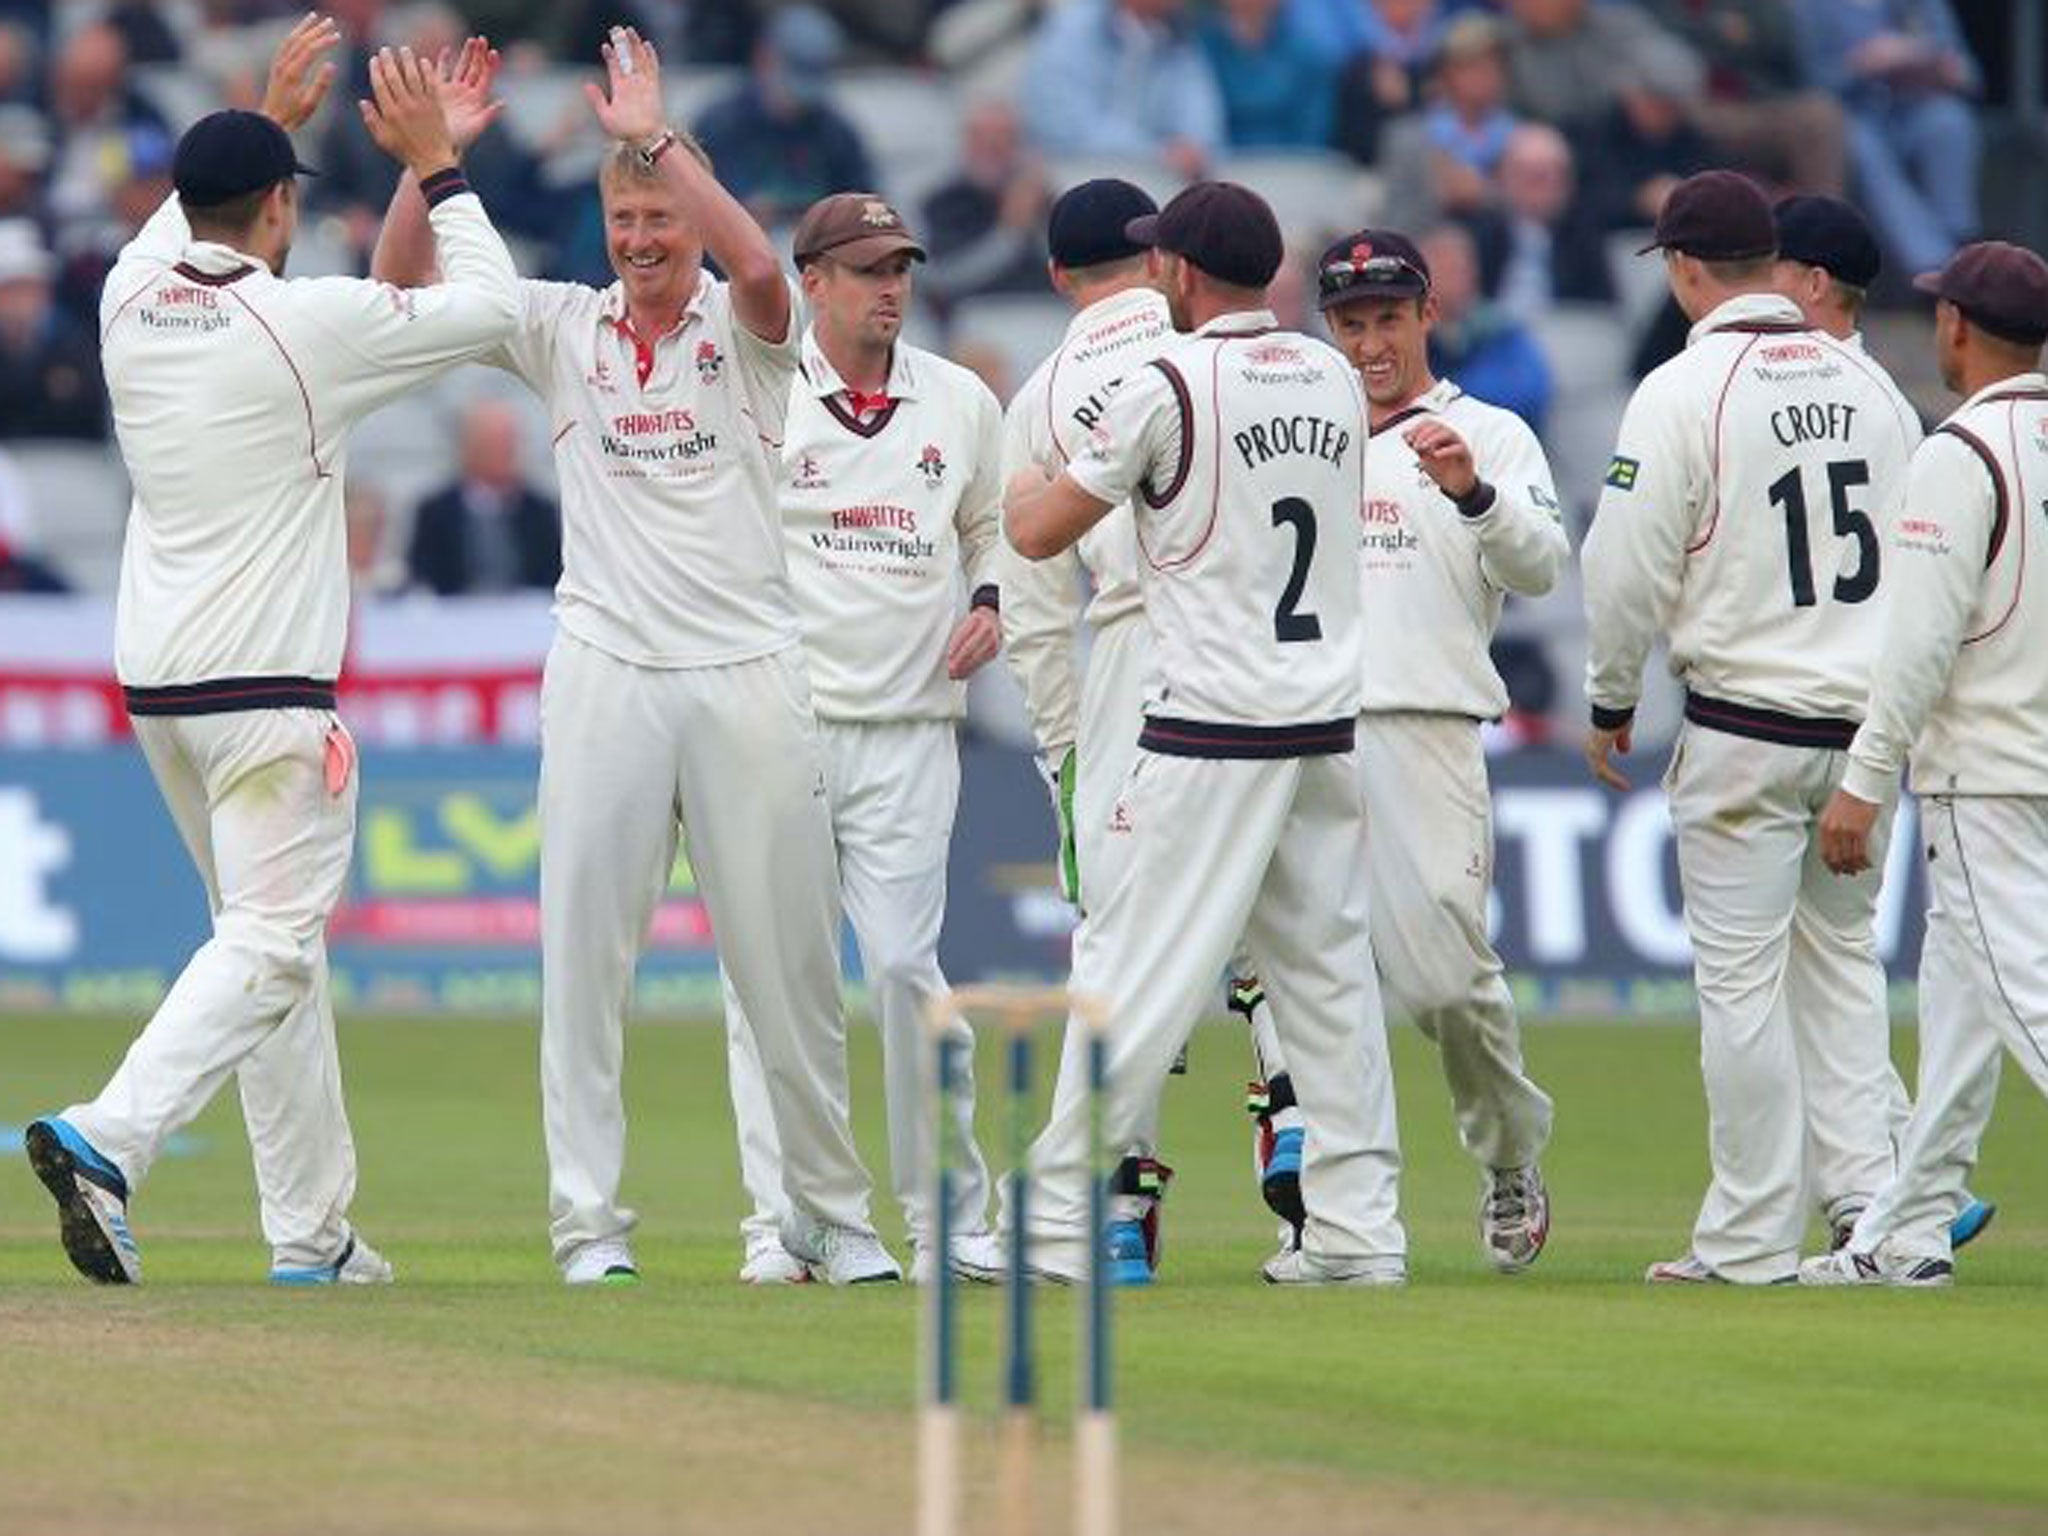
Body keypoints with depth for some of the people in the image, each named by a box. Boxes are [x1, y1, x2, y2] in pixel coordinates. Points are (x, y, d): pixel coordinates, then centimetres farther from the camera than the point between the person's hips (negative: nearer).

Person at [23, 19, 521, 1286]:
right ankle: (109, 1140, -31)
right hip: (265, 685, -8)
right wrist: (435, 162, 8)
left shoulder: (131, 303, 5)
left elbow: (186, 226, 31)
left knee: (275, 935, 15)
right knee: (269, 942, -10)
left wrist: (269, 116, 35)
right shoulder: (307, 322, -12)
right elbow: (491, 305, -1)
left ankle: (312, 1231, 15)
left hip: (156, 683, 8)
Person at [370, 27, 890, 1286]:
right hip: (605, 672, 2)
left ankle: (835, 1214, 14)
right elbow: (402, 282, 2)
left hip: (750, 674, -2)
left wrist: (655, 137, -23)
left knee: (790, 959, 4)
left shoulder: (743, 328, 1)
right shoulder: (567, 328, 8)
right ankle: (590, 1220, 2)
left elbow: (759, 265, -23)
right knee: (585, 952, -2)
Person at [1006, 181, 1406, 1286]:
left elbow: (1039, 532, -4)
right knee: (1328, 967, 9)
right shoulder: (1334, 378, 10)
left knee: (1135, 968, -4)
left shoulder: (1170, 386, -10)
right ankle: (1359, 1226, 7)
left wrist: (1025, 484, 19)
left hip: (1213, 735, -6)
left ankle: (1058, 1219, -4)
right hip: (1329, 720, 6)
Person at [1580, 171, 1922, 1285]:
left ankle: (1750, 1237, 1)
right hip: (1870, 719, 5)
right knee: (1842, 953, 17)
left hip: (1744, 722, -5)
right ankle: (1865, 1193, 8)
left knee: (1741, 974, 0)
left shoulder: (1684, 391, -10)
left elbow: (1629, 568, -10)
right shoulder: (1864, 380, 7)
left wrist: (1610, 702, 5)